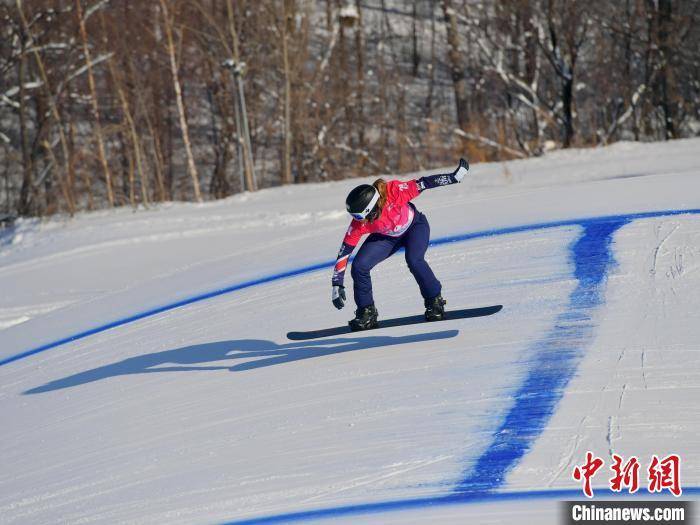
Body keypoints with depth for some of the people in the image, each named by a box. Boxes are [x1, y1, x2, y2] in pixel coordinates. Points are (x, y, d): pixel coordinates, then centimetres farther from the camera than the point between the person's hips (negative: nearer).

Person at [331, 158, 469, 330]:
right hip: (386, 236, 3)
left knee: (414, 260, -30)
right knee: (359, 266, -16)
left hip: (414, 226, -2)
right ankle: (366, 312, 2)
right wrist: (337, 285, -23)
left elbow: (422, 184, -31)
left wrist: (454, 176, -28)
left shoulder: (394, 192, -39)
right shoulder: (359, 223, -29)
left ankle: (435, 302, -10)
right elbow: (344, 252, -22)